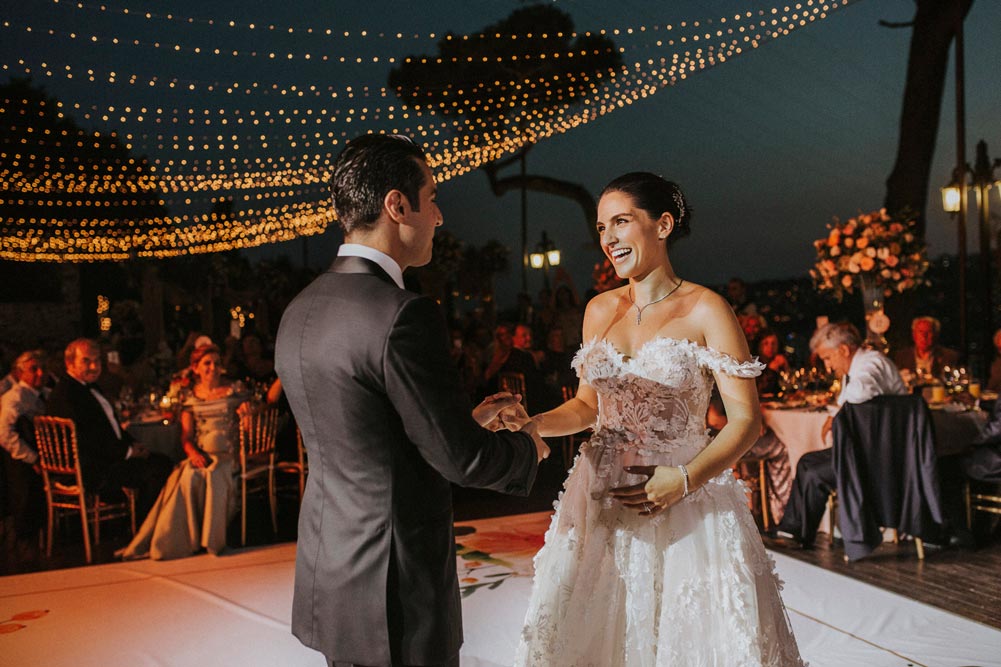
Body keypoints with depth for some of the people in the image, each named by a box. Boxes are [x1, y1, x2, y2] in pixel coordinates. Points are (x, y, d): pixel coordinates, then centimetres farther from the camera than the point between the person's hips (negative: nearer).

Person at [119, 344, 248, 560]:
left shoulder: (235, 389, 8)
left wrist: (246, 412, -14)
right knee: (188, 476, -29)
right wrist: (193, 452, -14)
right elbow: (186, 435, 7)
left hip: (228, 454, -2)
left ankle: (209, 540, -23)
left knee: (212, 476, -33)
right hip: (200, 455, 2)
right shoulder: (190, 396, 13)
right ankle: (177, 541, -24)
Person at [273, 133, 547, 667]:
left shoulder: (299, 312, 5)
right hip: (395, 596, -8)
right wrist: (527, 447, 2)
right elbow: (462, 459, -18)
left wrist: (467, 420, 16)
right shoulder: (404, 315, -22)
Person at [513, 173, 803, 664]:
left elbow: (746, 420, -9)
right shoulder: (600, 310, 7)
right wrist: (530, 425, -3)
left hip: (686, 501, -4)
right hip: (601, 499, 5)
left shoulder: (705, 310, -8)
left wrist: (685, 480, -22)